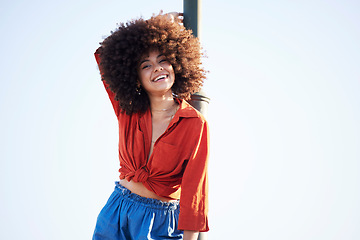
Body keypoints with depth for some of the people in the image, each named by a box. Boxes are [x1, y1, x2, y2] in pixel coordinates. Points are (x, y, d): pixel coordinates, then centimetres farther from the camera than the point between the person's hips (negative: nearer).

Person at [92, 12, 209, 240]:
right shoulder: (128, 113, -2)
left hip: (160, 222, -3)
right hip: (116, 213, 4)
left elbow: (194, 188, -13)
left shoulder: (195, 124, -12)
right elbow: (103, 55, 8)